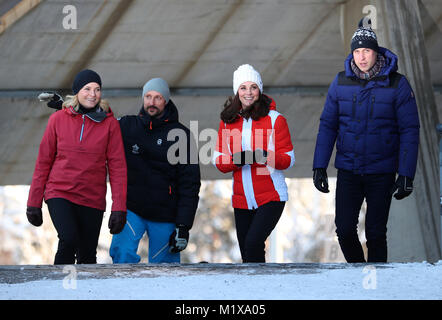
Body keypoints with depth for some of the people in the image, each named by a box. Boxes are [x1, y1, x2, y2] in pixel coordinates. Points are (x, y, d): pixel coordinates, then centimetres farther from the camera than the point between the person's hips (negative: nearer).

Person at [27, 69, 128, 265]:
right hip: (59, 193, -1)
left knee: (87, 257, 3)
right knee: (69, 240, -24)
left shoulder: (109, 124, 1)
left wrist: (119, 208, -6)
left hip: (92, 200, 1)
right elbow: (43, 162, 6)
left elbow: (117, 166, 0)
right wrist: (34, 203, 5)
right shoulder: (58, 119, 2)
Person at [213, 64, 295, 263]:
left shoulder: (274, 119, -2)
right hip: (242, 200, 4)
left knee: (253, 242, -22)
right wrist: (236, 159, -15)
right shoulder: (228, 121, 8)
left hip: (271, 198, -4)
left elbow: (288, 159, -3)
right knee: (247, 254, 8)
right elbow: (218, 160, 7)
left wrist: (265, 157, -23)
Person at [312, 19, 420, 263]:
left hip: (381, 172, -2)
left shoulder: (397, 84, -7)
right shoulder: (341, 82, 0)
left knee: (376, 234, 0)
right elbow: (328, 125, 7)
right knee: (345, 230, -2)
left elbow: (409, 131, -6)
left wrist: (406, 174, -11)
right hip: (348, 170, 2)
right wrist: (319, 166, 1)